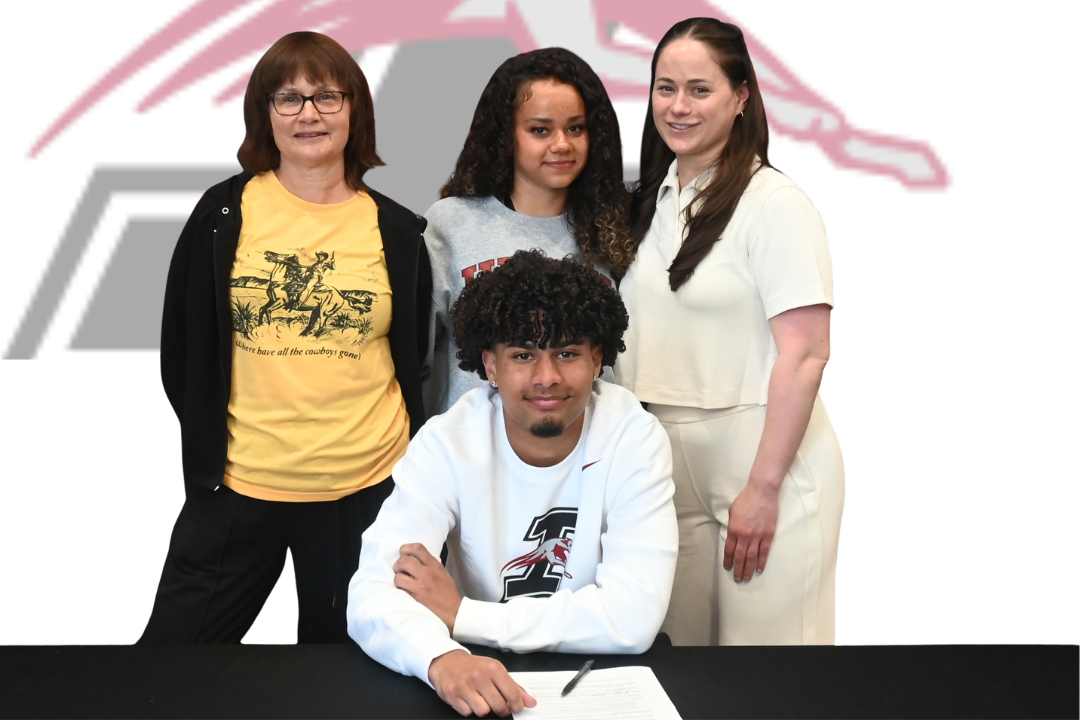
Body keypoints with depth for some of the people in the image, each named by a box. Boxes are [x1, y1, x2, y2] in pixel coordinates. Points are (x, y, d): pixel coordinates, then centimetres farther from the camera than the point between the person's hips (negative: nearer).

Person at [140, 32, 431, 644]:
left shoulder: (397, 232, 3)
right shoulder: (225, 213, 1)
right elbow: (184, 346, 6)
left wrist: (412, 466, 4)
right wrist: (208, 447, 3)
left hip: (368, 489, 1)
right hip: (237, 487, 0)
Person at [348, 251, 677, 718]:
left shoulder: (635, 438, -12)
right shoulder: (446, 442, -10)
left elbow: (633, 618, -19)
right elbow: (373, 594, -18)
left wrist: (460, 614, -19)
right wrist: (441, 657, -39)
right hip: (479, 679, 0)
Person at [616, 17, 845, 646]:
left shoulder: (774, 204, -10)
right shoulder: (651, 203, 11)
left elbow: (806, 355, -15)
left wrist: (763, 489, -17)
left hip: (764, 461, -6)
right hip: (664, 464, 6)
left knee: (764, 640, 1)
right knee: (678, 644, 12)